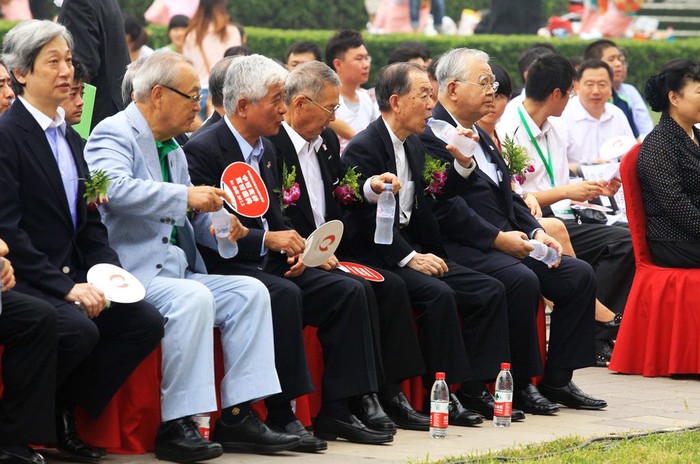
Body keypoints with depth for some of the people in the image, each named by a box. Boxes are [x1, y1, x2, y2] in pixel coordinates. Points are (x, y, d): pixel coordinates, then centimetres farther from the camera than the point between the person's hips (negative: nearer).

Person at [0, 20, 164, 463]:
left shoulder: (71, 138, 16)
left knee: (146, 322, -11)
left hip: (70, 276, 8)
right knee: (79, 329, -33)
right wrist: (66, 288, -20)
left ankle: (64, 416, -1)